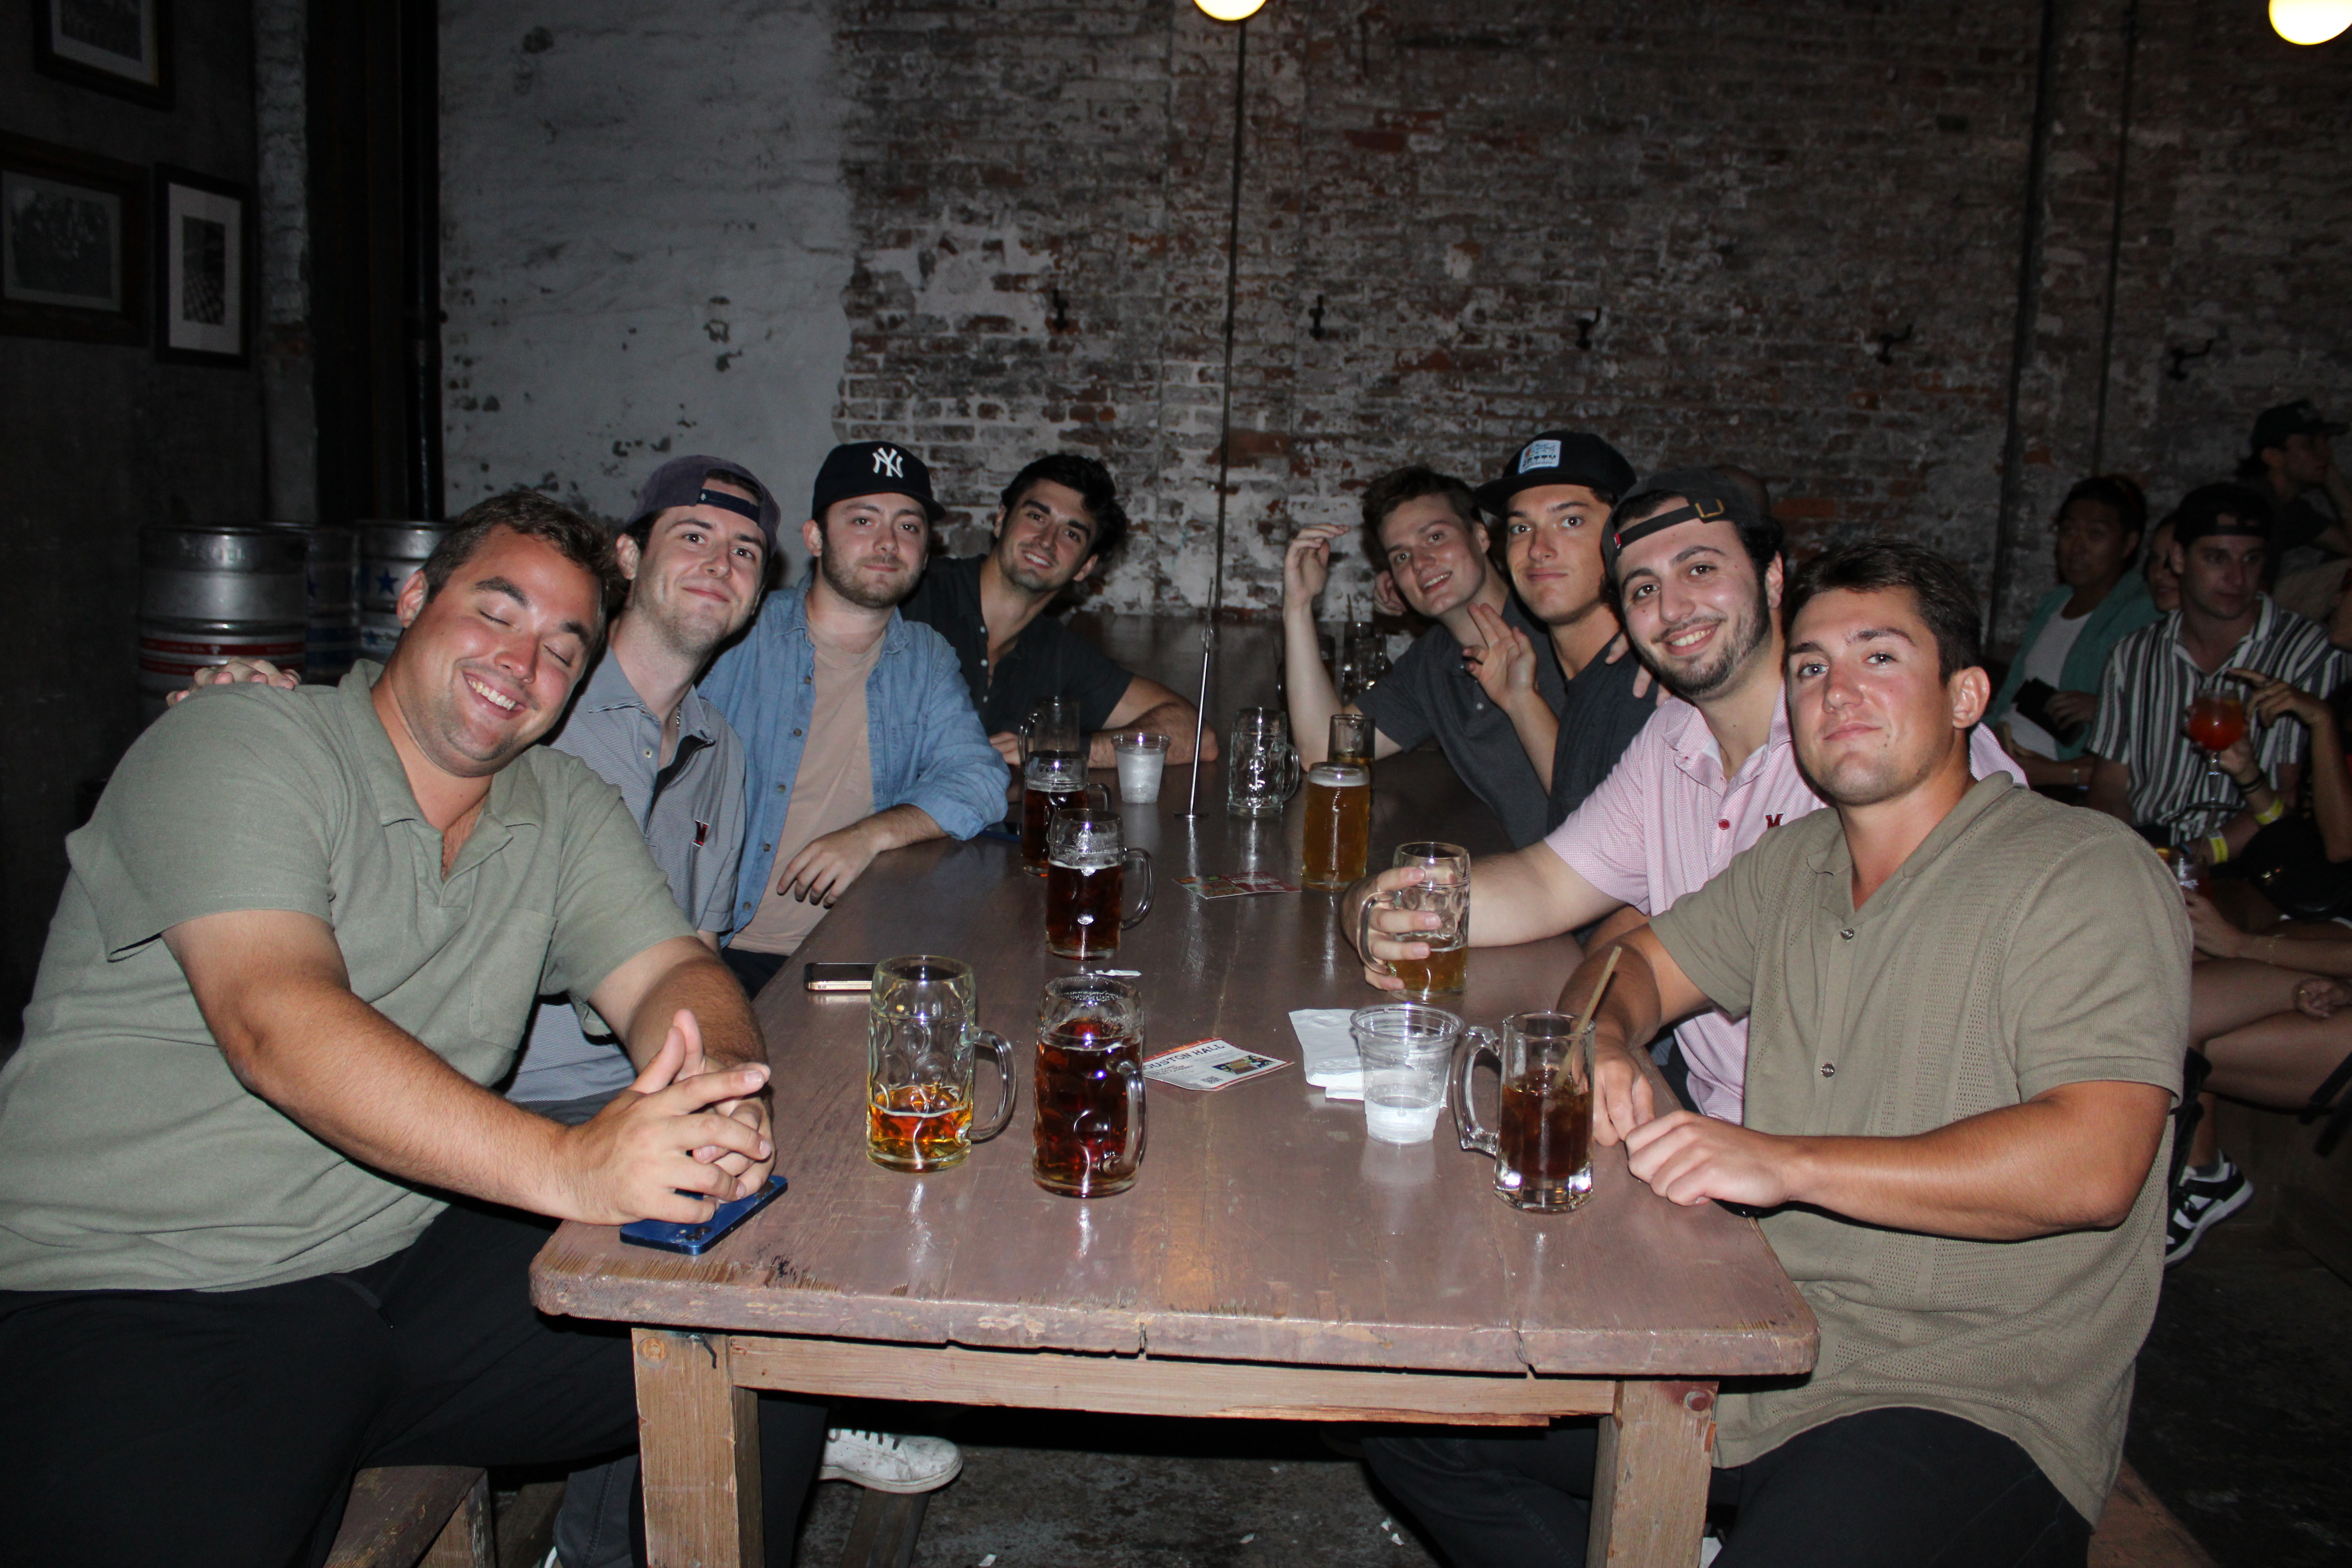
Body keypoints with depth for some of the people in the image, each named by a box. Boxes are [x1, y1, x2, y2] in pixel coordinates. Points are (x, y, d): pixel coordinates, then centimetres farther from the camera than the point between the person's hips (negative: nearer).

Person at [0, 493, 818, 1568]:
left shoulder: (565, 809, 9)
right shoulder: (238, 746, -10)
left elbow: (666, 973, 0)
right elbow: (277, 1023, -24)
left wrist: (719, 1095, -27)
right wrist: (565, 1164, -37)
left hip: (417, 1265, 5)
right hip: (133, 1304, -4)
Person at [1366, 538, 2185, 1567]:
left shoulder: (2087, 876, -9)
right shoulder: (1794, 867, 14)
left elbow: (2092, 1163, -21)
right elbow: (1635, 960, 22)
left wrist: (1785, 1163, -26)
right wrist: (1601, 1045, -4)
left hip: (1972, 1400, -6)